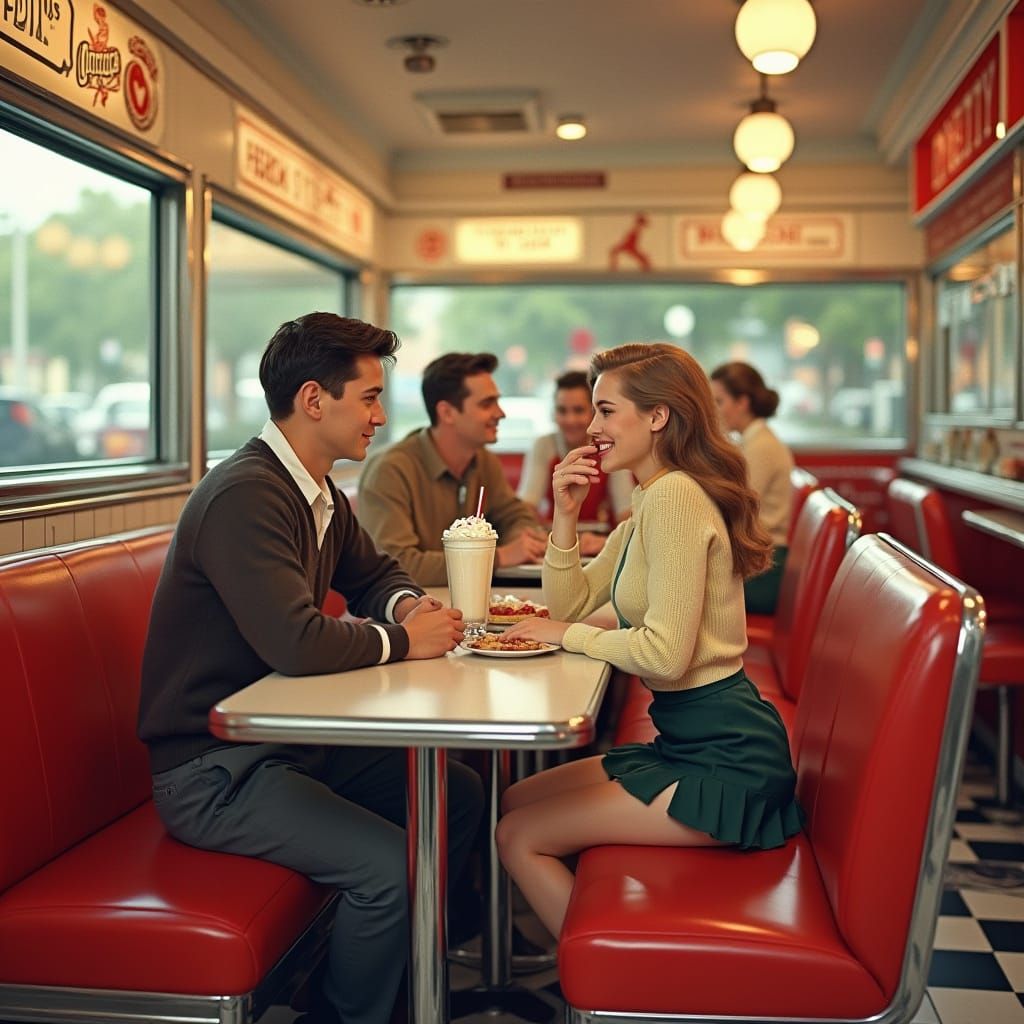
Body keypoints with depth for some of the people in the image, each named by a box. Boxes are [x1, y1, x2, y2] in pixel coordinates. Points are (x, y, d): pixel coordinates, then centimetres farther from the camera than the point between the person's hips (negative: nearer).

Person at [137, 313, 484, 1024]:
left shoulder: (322, 496, 8)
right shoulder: (245, 497, -23)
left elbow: (374, 575, 25)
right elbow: (296, 644, -34)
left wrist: (409, 604, 1)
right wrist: (402, 641, -17)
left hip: (288, 739, 10)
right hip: (213, 771, -10)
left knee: (459, 793, 9)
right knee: (389, 864, -25)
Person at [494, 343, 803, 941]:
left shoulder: (675, 497, -18)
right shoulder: (649, 504, 14)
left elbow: (666, 654, -25)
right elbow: (570, 603, 14)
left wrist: (568, 636, -11)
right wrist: (567, 516, 0)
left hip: (723, 758, -11)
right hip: (687, 741, 11)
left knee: (519, 837, -8)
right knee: (512, 802, 14)